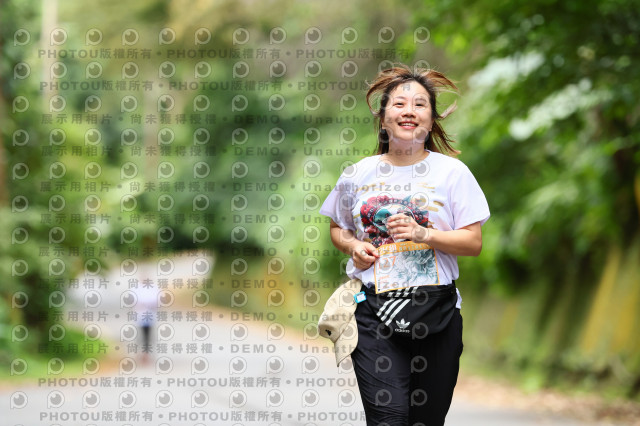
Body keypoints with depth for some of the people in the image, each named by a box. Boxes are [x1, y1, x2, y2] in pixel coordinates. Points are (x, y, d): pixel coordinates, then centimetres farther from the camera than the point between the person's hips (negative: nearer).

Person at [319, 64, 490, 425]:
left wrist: (423, 234, -15)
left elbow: (474, 243, 0)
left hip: (435, 310, 0)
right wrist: (352, 246, 0)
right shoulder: (358, 174, 8)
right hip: (374, 310, 0)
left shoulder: (452, 172, 4)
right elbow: (338, 228, 23)